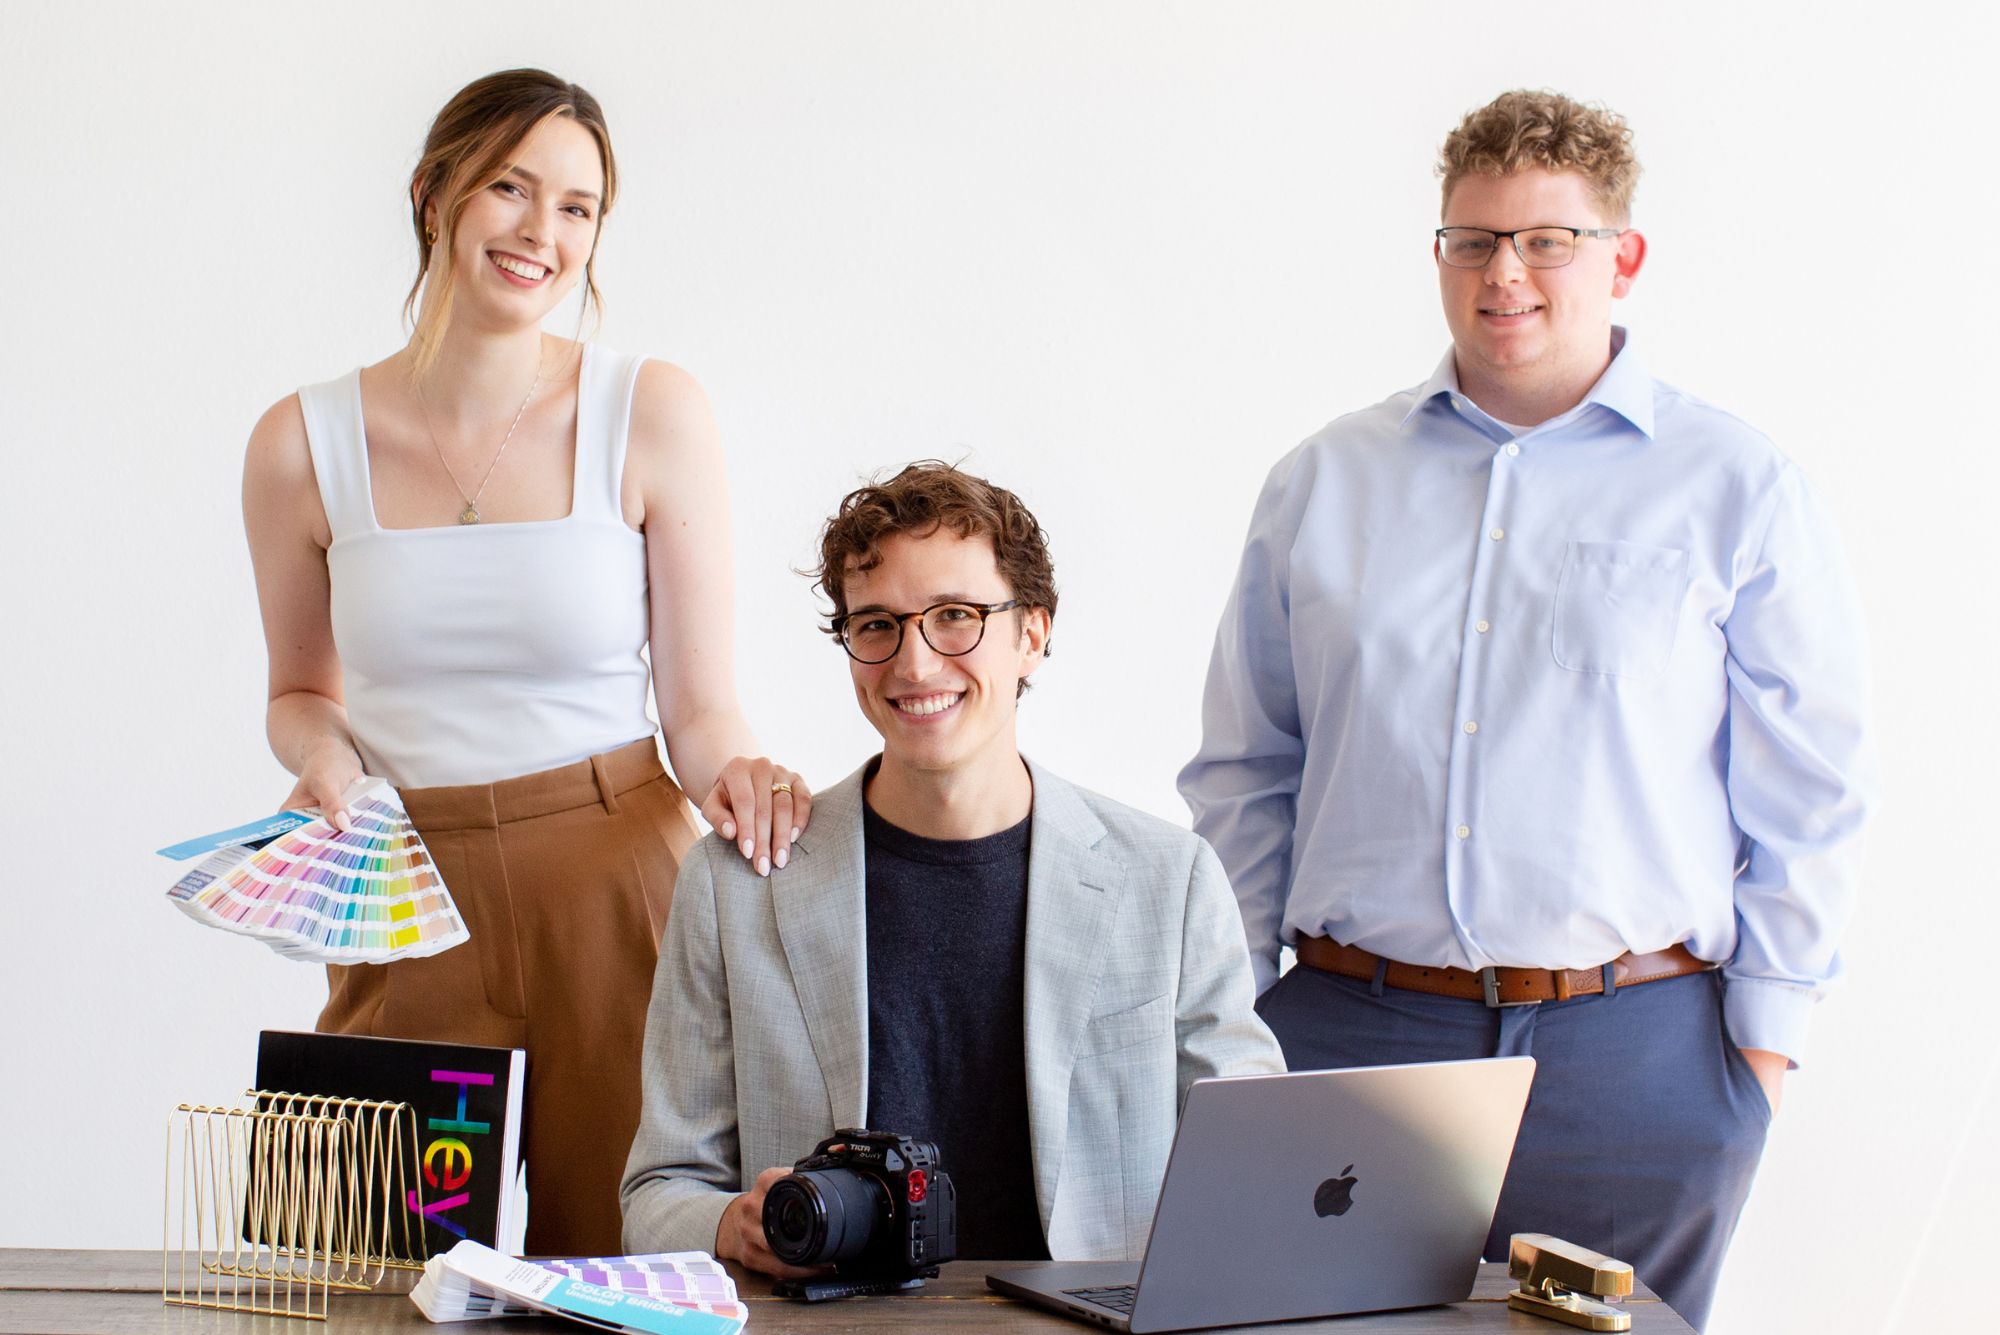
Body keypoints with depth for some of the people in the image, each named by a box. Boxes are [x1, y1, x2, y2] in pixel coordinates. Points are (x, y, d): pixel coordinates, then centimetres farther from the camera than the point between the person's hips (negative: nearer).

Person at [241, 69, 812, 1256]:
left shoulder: (654, 416, -1)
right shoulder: (304, 444, 3)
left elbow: (700, 709, -1)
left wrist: (734, 772, -22)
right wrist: (324, 761, -4)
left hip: (616, 890, -1)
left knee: (618, 1266, 2)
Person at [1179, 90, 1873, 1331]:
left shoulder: (1739, 488, 3)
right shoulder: (1323, 484, 10)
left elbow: (1808, 792, 2)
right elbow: (1243, 772, 14)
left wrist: (1766, 1036, -2)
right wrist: (1235, 1015, 7)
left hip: (1635, 1057, -1)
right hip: (1344, 1032, 2)